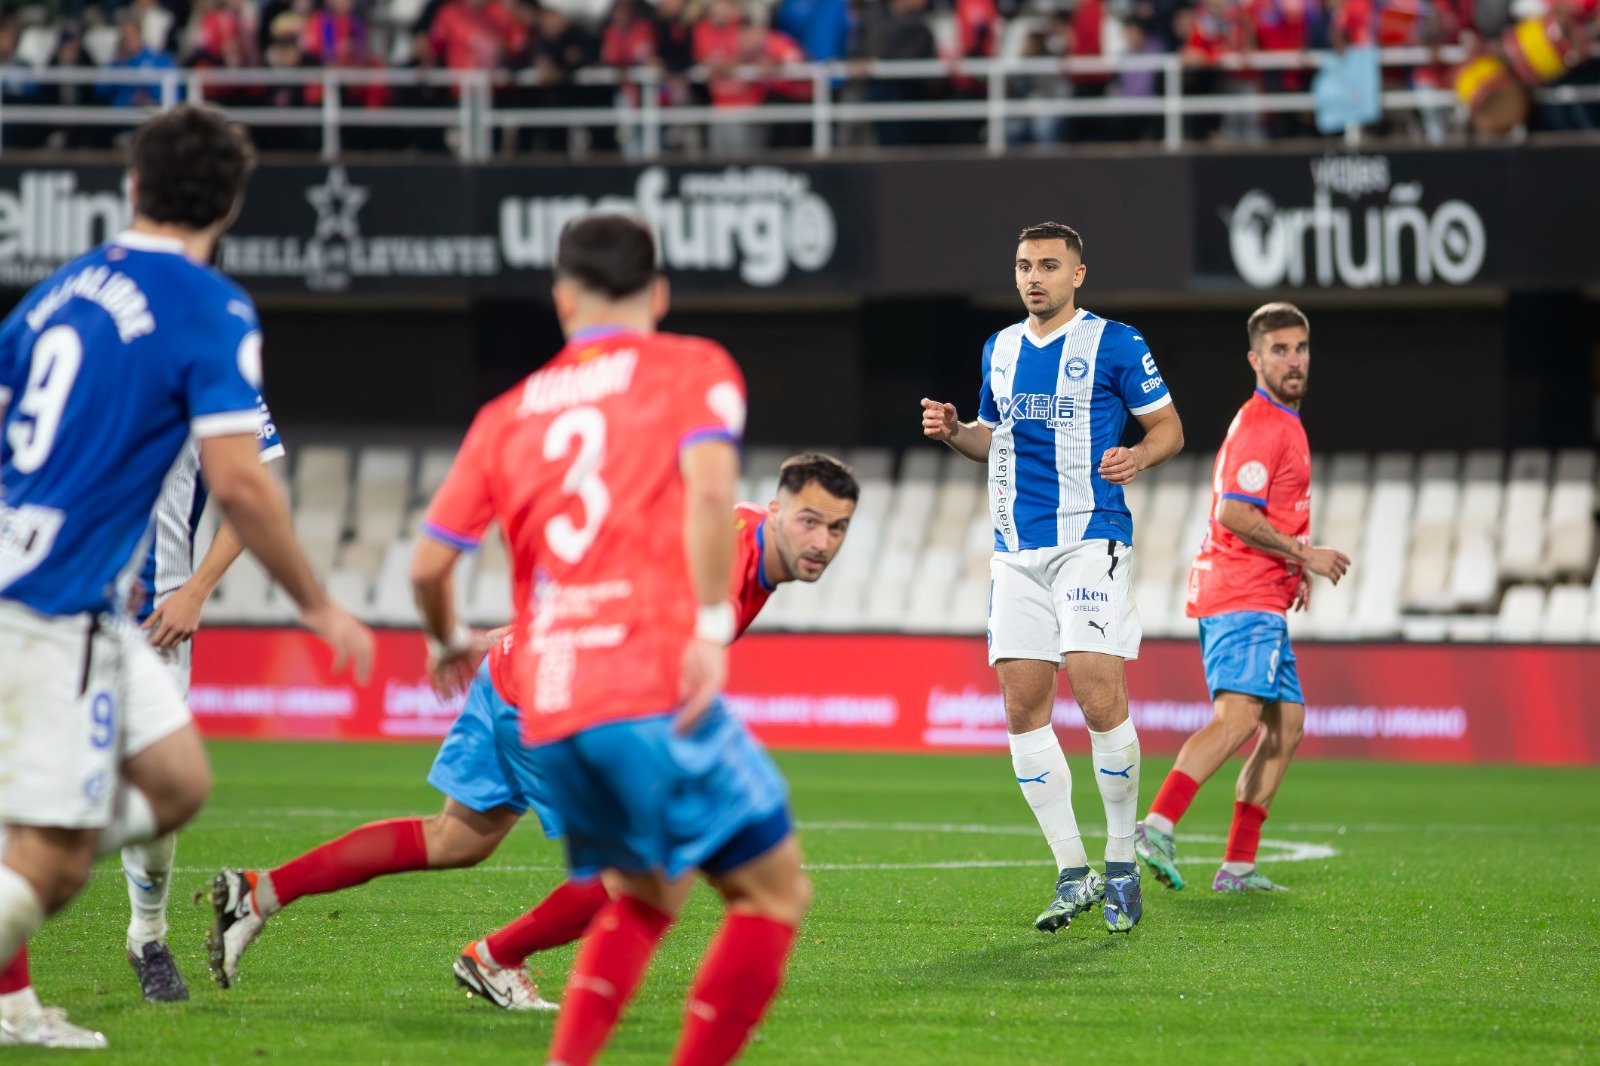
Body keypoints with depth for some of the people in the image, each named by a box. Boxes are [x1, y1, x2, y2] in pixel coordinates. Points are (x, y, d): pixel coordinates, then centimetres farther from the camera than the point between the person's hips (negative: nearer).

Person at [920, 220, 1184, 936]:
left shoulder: (1114, 343, -2)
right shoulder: (1000, 349, 15)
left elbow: (1168, 427, 3)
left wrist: (1138, 457, -18)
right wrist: (954, 433, 6)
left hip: (1091, 539, -6)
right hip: (1016, 548, 6)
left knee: (1099, 693, -16)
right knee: (1022, 706, -1)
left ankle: (1122, 867, -1)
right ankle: (1073, 873, 7)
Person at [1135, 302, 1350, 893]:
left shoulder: (1280, 422, 21)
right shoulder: (1261, 425, -12)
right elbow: (1234, 514, -21)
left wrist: (1292, 566, 20)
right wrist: (1303, 554, -15)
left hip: (1262, 600, 11)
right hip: (1242, 597, -11)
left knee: (1286, 725, 12)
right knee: (1238, 715, -25)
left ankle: (1239, 865, 11)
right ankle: (1157, 826, -38)